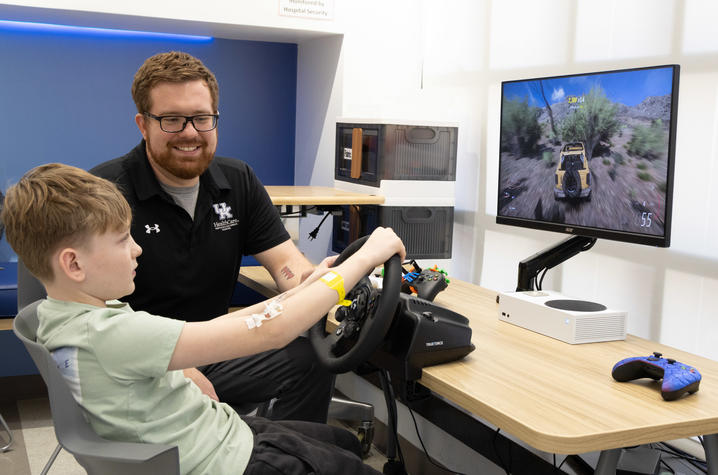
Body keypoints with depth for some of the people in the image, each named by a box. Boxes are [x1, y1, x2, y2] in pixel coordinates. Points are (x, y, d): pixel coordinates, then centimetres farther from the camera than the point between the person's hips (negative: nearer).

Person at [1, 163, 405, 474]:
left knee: (346, 442, 24)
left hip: (224, 430, 9)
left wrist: (304, 289, -3)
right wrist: (365, 257, -22)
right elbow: (269, 331, -33)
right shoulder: (108, 335, -32)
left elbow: (201, 331, 2)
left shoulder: (64, 317, -1)